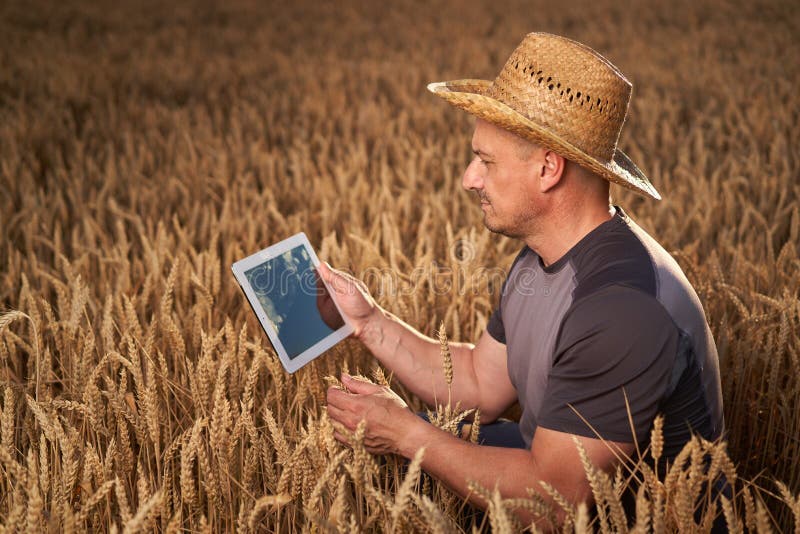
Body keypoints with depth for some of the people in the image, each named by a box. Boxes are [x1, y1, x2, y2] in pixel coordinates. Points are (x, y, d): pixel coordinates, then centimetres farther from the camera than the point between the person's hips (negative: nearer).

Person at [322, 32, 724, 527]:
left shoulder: (621, 308, -32)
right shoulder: (543, 257, 0)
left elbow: (552, 496, -30)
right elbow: (482, 384, 7)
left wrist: (406, 432, -21)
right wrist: (371, 321, 0)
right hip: (557, 474, 8)